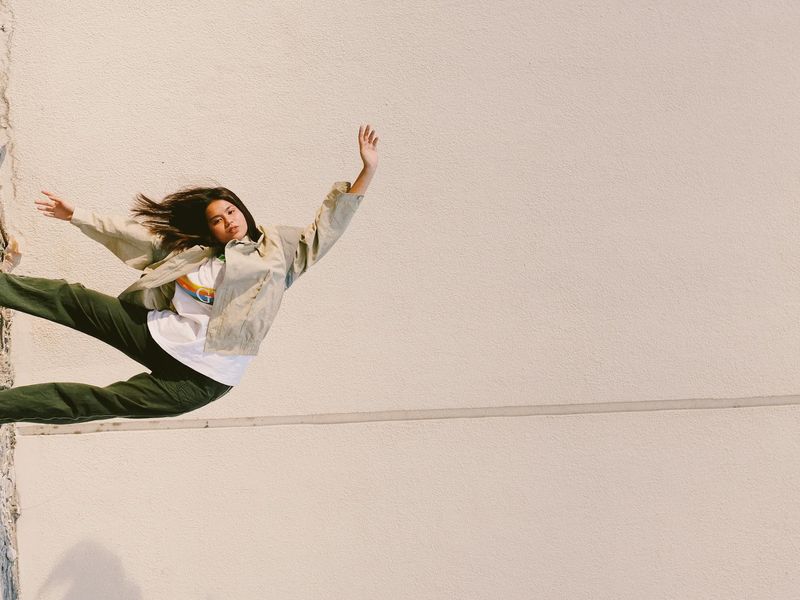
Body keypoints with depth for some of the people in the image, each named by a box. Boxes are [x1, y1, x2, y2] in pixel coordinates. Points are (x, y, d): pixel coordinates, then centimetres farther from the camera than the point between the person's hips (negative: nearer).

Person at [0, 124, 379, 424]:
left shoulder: (278, 249, 2)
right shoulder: (194, 249, 11)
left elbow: (326, 230, -5)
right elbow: (133, 234, 15)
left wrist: (368, 170, -13)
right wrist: (75, 215, 16)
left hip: (202, 377, -4)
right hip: (161, 335, 5)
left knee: (100, 402, -10)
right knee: (72, 300, -1)